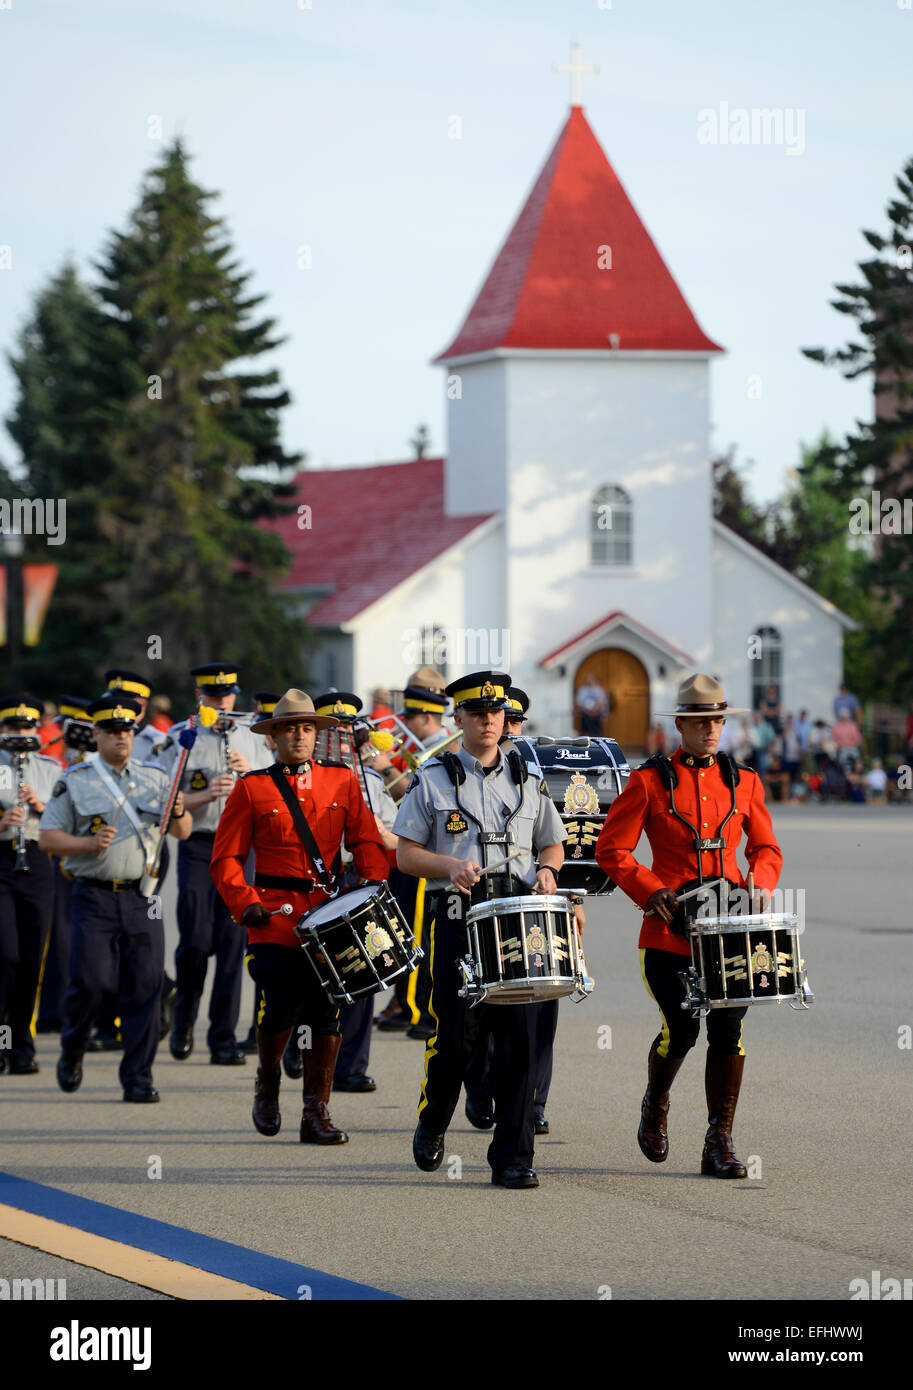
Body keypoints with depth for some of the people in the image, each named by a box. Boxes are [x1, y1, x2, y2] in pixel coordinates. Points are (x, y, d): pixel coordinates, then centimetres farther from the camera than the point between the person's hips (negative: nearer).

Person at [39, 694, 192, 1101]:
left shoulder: (154, 778, 11)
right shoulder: (75, 781, 2)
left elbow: (182, 833, 15)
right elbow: (47, 838, 1)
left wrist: (179, 812, -8)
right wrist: (90, 844, -14)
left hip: (142, 897, 3)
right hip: (95, 896, -3)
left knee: (144, 988, -2)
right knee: (89, 980, -8)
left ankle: (138, 1078, 5)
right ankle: (71, 1053, 18)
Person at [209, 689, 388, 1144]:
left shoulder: (342, 779, 10)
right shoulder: (251, 788, 3)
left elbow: (365, 838, 8)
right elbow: (226, 857, 3)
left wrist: (374, 882, -9)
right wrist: (244, 903, -10)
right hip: (275, 916, -2)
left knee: (326, 1013, -1)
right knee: (280, 1008, -9)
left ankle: (316, 1114, 7)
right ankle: (267, 1084, 21)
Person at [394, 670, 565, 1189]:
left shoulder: (527, 779, 14)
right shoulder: (434, 779, 5)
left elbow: (552, 844, 21)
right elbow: (406, 854, 4)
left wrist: (546, 870, -1)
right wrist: (451, 865, -14)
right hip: (457, 919, -2)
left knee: (520, 1036, -5)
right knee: (454, 1037, -3)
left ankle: (513, 1155, -1)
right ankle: (432, 1124, 25)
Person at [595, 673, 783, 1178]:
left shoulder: (743, 782, 9)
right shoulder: (649, 781, -1)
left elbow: (765, 848, 16)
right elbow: (611, 849, -1)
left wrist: (760, 885, -5)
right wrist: (651, 891, -14)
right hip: (670, 930, -3)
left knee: (728, 1030, -5)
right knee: (680, 1029, -6)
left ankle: (719, 1142, 3)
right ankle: (655, 1105, 25)